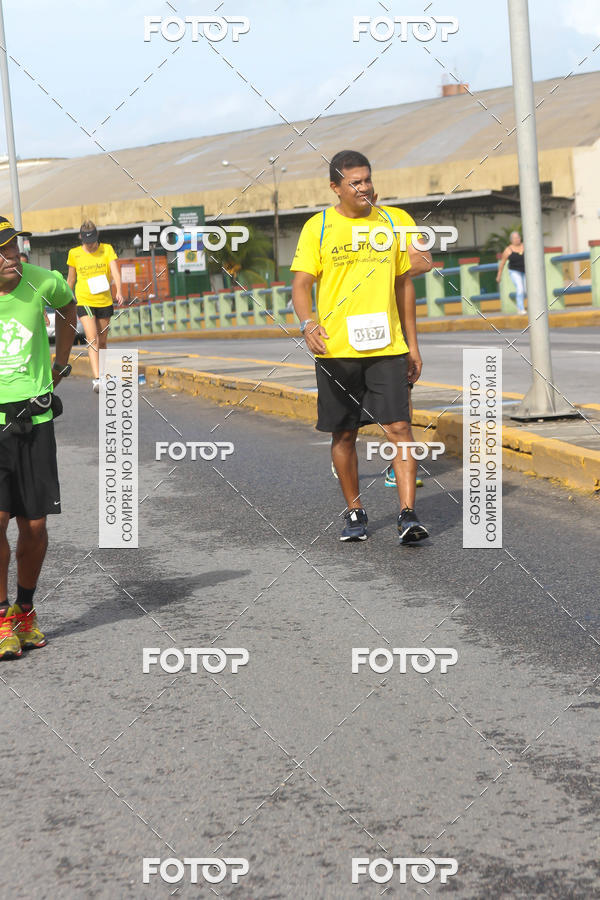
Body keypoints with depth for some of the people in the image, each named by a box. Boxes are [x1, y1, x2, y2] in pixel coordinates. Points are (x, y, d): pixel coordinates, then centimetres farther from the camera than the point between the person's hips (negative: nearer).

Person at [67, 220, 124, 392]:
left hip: (105, 301, 2)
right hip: (84, 301, -2)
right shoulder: (74, 254, 1)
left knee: (102, 342, 11)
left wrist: (119, 291, -27)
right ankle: (97, 379, -25)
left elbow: (115, 271, -11)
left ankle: (101, 373, 29)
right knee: (92, 340, -16)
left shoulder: (107, 249, 1)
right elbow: (71, 279, 13)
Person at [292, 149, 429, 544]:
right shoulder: (318, 228, 0)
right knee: (344, 434, 8)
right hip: (336, 349, -1)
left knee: (399, 427, -10)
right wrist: (308, 323, -25)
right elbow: (302, 283, -4)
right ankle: (355, 512, 23)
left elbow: (403, 284, 15)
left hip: (387, 347, 1)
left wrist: (412, 344, 13)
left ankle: (408, 514, -10)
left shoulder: (390, 222, 9)